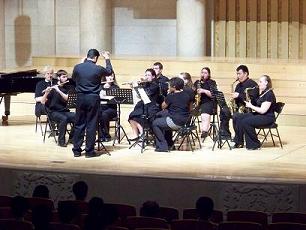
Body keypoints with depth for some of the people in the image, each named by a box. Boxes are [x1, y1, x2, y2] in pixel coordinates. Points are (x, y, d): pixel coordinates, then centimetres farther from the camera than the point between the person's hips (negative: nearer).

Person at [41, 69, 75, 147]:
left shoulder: (66, 88, 9)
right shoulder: (52, 88, -3)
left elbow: (67, 98, -10)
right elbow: (43, 102, -9)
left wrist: (58, 91, -23)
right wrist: (46, 93, -27)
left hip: (64, 111, 4)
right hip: (54, 112, -4)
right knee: (63, 119, -35)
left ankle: (71, 138, -4)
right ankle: (61, 141, -23)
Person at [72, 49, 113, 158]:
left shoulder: (77, 67, -4)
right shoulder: (98, 69, -10)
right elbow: (109, 71, 10)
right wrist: (107, 59, 24)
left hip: (80, 98, 3)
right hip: (93, 99, -3)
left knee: (79, 124, 10)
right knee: (91, 125, 3)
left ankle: (76, 150, 11)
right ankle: (89, 151, 5)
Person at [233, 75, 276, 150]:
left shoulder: (269, 94, -16)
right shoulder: (262, 93, 15)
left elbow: (262, 110, -21)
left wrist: (251, 106, -13)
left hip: (267, 117, -10)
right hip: (257, 114, 10)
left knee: (246, 122, -30)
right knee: (237, 118, -4)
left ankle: (255, 144, -16)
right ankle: (239, 142, -3)